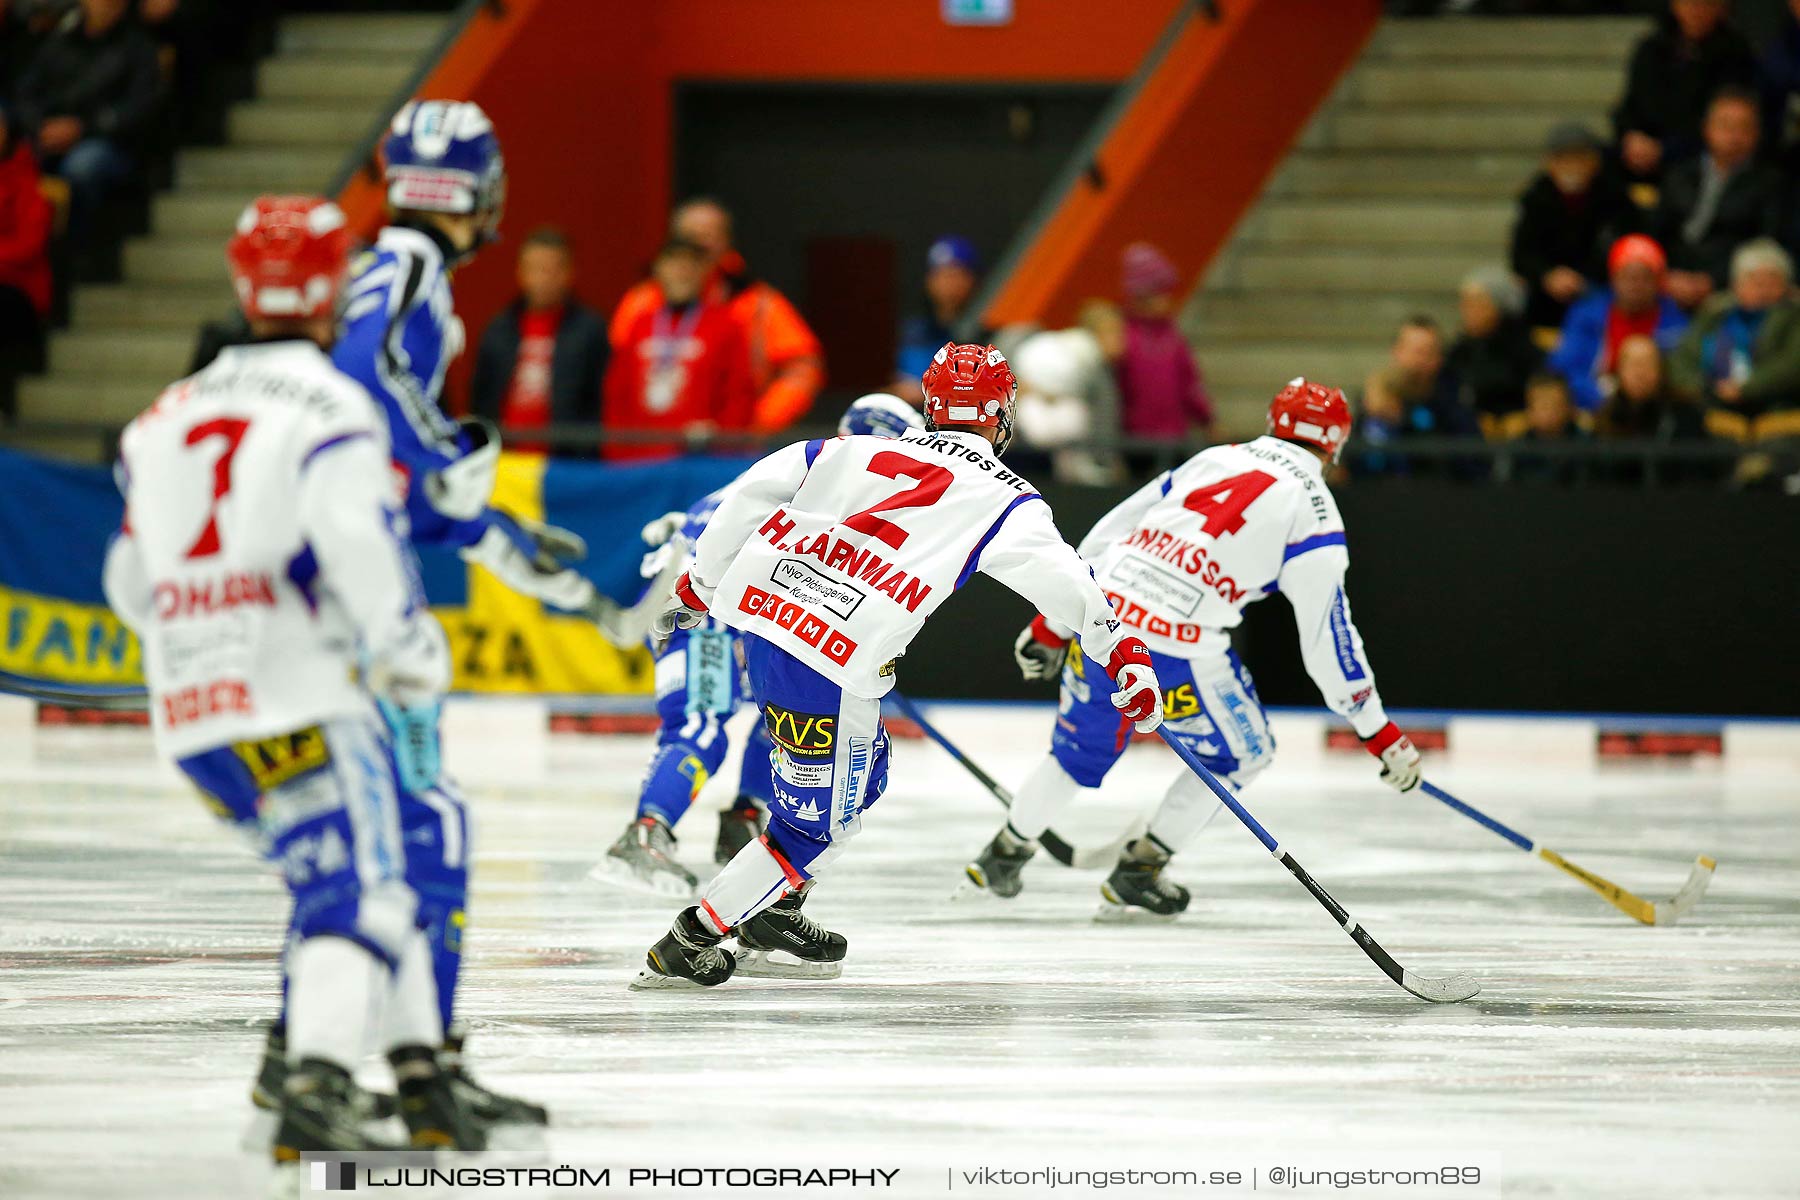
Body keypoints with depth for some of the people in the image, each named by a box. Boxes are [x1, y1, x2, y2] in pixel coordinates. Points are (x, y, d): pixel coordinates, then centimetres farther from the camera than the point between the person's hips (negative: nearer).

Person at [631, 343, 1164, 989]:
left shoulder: (855, 450, 16)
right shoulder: (1002, 496, 3)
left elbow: (751, 493, 13)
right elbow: (1057, 574, -11)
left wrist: (701, 584, 21)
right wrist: (1124, 651, -13)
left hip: (762, 612, 7)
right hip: (833, 665, -7)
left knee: (863, 772, 28)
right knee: (818, 825, 7)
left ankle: (771, 909, 38)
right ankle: (683, 946, 6)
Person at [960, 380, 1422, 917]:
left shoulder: (1213, 460, 18)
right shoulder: (1314, 511, 2)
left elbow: (1103, 536, 19)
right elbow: (1328, 636, 1)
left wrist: (1051, 626, 27)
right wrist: (1380, 733, 8)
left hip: (1099, 613, 5)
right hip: (1177, 650, -5)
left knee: (1081, 748, 29)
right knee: (1240, 752, 20)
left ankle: (1000, 860, 40)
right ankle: (1137, 874, 20)